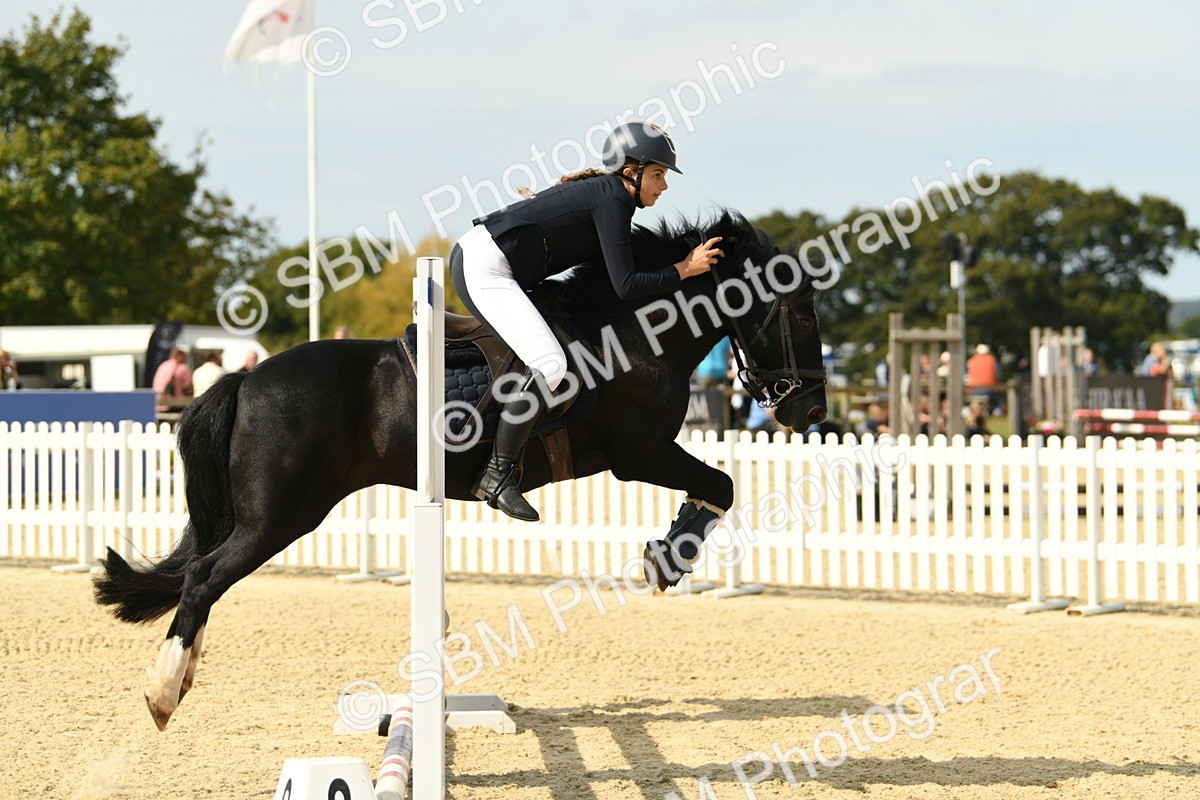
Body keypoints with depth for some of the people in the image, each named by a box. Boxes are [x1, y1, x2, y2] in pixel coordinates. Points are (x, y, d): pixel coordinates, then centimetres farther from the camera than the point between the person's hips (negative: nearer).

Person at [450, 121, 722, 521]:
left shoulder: (603, 192, 15)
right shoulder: (613, 200, -13)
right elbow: (626, 285, -18)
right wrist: (685, 270, -9)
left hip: (475, 256, 11)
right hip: (485, 267, -11)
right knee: (550, 364, -22)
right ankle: (498, 474, -17)